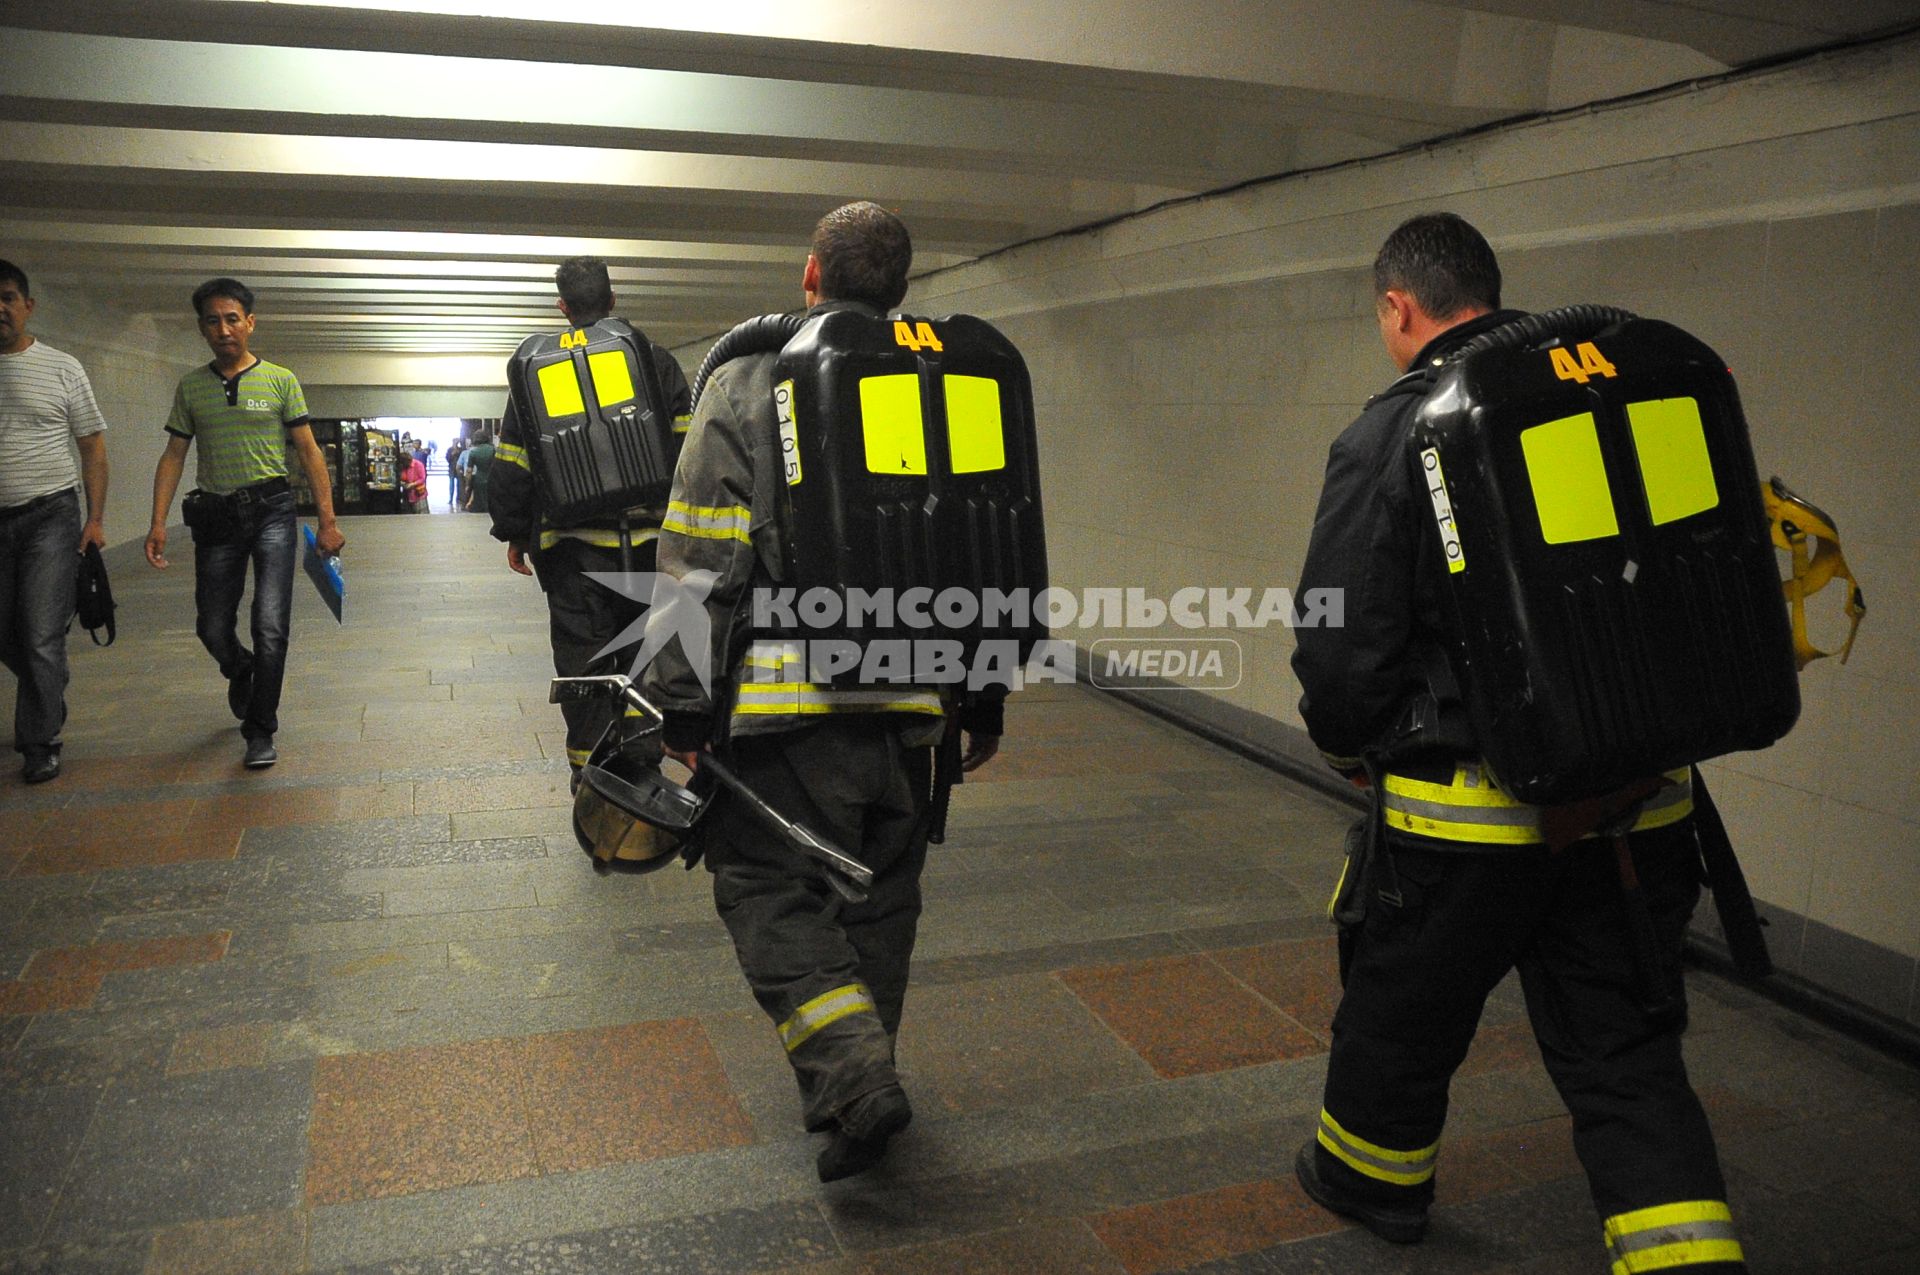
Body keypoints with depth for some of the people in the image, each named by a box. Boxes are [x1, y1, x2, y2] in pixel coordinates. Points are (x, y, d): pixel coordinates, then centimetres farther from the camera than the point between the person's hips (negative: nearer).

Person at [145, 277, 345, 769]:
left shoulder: (280, 379, 2)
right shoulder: (190, 387, 9)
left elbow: (309, 452, 2)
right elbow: (174, 456, 9)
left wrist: (326, 520, -3)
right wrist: (158, 521, -2)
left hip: (272, 512, -3)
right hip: (215, 516, 3)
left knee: (270, 628, -9)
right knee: (213, 628, 7)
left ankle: (260, 732, 3)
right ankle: (241, 674, 41)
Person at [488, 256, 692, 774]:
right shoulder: (654, 359, 4)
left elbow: (511, 461, 6)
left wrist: (514, 533, 14)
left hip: (571, 544, 0)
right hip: (647, 535, 1)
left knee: (583, 659, 4)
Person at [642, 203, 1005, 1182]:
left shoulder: (746, 382, -4)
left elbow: (699, 559, -9)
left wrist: (681, 700, -1)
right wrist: (986, 700, 19)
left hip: (788, 701, -4)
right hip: (911, 698, 5)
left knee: (768, 887, 8)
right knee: (881, 892, 17)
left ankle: (853, 1076, -7)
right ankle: (853, 1088, 31)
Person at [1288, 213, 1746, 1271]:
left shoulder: (1388, 438, -12)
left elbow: (1341, 642, -13)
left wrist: (1349, 745, 7)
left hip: (1465, 808, -4)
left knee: (1402, 1009, 19)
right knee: (1624, 1052, 15)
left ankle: (1371, 1179, 42)